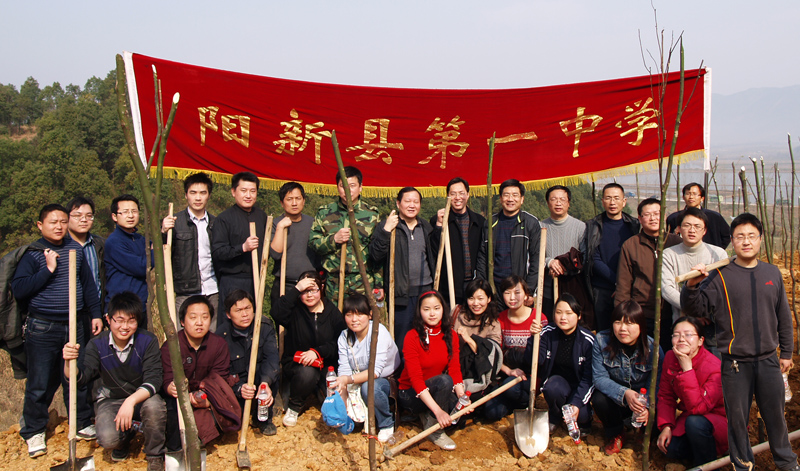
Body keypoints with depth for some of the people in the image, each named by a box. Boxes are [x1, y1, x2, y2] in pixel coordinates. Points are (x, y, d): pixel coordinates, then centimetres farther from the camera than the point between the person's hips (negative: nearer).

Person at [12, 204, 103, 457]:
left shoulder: (75, 249, 7)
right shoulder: (32, 254, -6)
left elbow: (88, 283, 14)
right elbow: (18, 289, -14)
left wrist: (95, 314, 12)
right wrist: (48, 269, -19)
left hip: (74, 326, 4)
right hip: (42, 329, -3)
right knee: (40, 384, 5)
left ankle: (82, 424, 27)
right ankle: (34, 432, 23)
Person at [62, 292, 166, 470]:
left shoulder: (148, 342, -16)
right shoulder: (97, 345, -8)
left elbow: (153, 381, -23)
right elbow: (81, 378, -16)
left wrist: (131, 401, -40)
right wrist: (69, 361, -37)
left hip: (141, 398, -2)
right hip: (110, 400, 2)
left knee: (154, 406, -37)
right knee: (108, 438, -27)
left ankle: (154, 456, -7)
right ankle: (126, 436, 16)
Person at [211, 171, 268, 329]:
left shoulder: (262, 216, 13)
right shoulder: (224, 218, -5)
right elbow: (217, 252, -12)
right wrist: (243, 248, -23)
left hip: (256, 281, 5)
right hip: (233, 281, -5)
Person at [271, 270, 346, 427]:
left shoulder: (332, 311, 3)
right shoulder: (295, 310, -4)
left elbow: (339, 342, -5)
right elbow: (276, 314, -28)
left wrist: (318, 352, -20)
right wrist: (296, 289, -27)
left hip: (326, 365, 2)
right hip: (296, 364, -2)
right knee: (307, 372, -35)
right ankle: (293, 408, -5)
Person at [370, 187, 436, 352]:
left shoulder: (426, 227, 14)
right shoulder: (387, 225, -1)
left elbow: (436, 255, 17)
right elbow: (375, 256, -12)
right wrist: (386, 230, -22)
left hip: (425, 290, 5)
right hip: (401, 293, -4)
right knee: (401, 341, 0)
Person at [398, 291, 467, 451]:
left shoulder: (451, 335, -2)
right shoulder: (412, 337, -19)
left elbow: (455, 369, -9)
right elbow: (415, 378, -25)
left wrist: (462, 396, -29)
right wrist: (438, 410, -34)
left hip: (437, 392, 5)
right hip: (410, 394, -5)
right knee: (444, 381, -33)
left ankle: (427, 416, 7)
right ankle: (435, 431, -14)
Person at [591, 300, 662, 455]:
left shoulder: (653, 348, -17)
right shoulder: (602, 341, -17)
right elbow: (599, 377, -18)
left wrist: (647, 407, -35)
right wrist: (624, 393, -35)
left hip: (642, 400, 0)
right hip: (613, 395, 0)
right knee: (599, 400, -31)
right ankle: (615, 435, 2)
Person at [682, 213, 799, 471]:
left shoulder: (772, 273, 5)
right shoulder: (720, 276, -7)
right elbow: (696, 309, -13)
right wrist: (692, 286, -31)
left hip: (768, 360, 3)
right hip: (735, 363, -3)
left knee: (775, 413, 16)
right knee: (737, 416, 8)